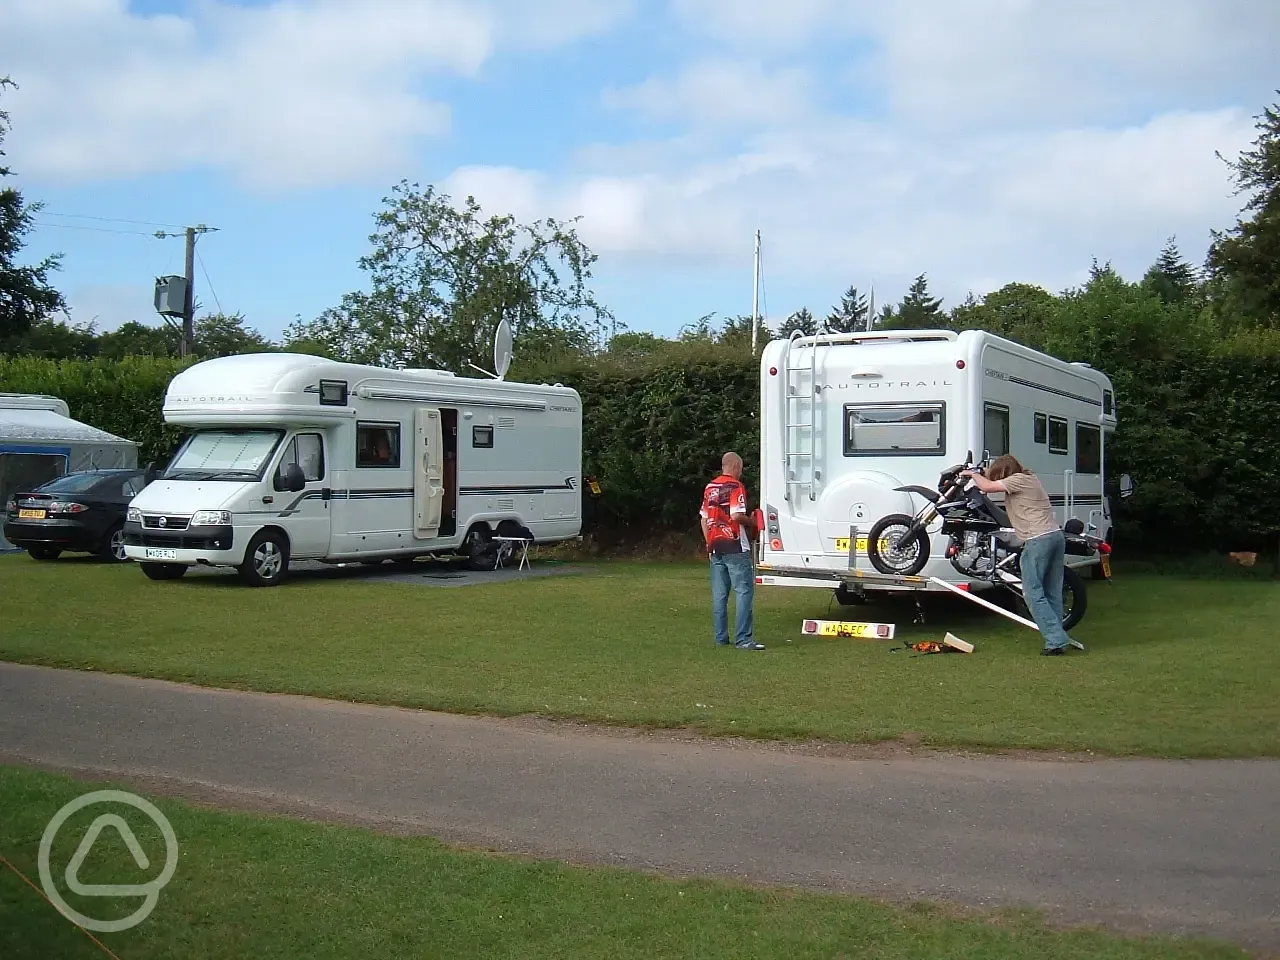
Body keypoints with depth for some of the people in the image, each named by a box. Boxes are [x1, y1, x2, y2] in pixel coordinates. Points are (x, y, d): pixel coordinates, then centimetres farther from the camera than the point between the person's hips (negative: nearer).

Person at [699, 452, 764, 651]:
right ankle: (744, 639, -11)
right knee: (744, 591, -6)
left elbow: (704, 519, 15)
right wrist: (751, 522, -2)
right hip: (735, 547, -7)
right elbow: (736, 515, -20)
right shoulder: (736, 486, -9)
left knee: (719, 594, 9)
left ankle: (721, 637, 12)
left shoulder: (710, 488, 14)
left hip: (715, 547, 7)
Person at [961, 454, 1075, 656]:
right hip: (1056, 535, 10)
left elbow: (987, 487, -12)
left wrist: (973, 474, 6)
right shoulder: (1030, 478, 22)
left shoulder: (1018, 479, -5)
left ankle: (1056, 640, -12)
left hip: (1038, 539, -10)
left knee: (1033, 593, -6)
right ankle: (1057, 639, 9)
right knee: (1052, 593, 10)